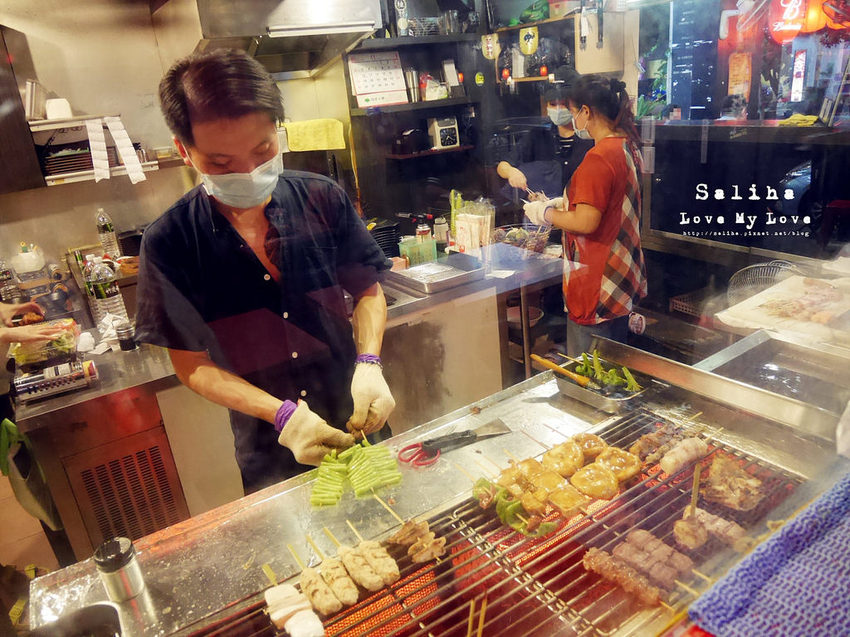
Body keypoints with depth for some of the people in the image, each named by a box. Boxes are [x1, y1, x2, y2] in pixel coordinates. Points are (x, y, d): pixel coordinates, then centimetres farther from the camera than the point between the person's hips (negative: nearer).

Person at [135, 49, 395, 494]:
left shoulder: (322, 199, -11)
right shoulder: (168, 244, -15)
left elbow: (368, 292, -1)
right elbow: (193, 365, -10)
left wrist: (369, 364, -18)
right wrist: (282, 414, -22)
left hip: (357, 425, 2)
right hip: (268, 452, -1)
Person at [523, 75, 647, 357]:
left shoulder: (598, 158, -20)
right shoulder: (627, 147, 10)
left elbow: (586, 223, -24)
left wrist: (545, 213, -8)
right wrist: (565, 203, 17)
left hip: (597, 286, -10)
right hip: (623, 280, 10)